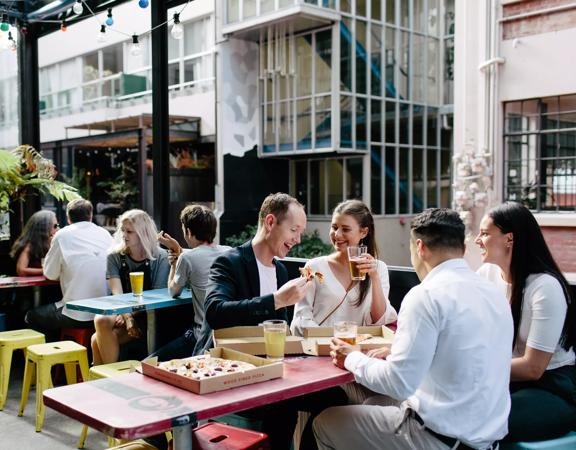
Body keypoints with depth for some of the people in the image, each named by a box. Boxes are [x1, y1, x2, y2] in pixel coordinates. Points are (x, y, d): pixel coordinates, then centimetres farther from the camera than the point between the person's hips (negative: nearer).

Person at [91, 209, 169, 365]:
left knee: (98, 340, -24)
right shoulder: (115, 257, 3)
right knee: (101, 320, -30)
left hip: (147, 316, -4)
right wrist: (127, 317, -26)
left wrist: (132, 316, -18)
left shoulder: (160, 258, -5)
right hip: (121, 310, 4)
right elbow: (117, 293, -9)